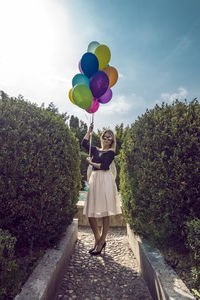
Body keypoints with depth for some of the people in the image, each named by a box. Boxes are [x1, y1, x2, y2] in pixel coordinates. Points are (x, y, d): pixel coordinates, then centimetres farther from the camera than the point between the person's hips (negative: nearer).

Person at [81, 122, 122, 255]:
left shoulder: (111, 152, 1)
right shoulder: (96, 150, 18)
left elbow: (104, 166, -9)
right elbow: (84, 143, 20)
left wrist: (91, 162, -1)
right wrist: (90, 130, 18)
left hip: (105, 180, -5)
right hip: (94, 179, 6)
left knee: (105, 213, 1)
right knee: (90, 213, 6)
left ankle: (101, 242, 17)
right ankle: (98, 240, 25)